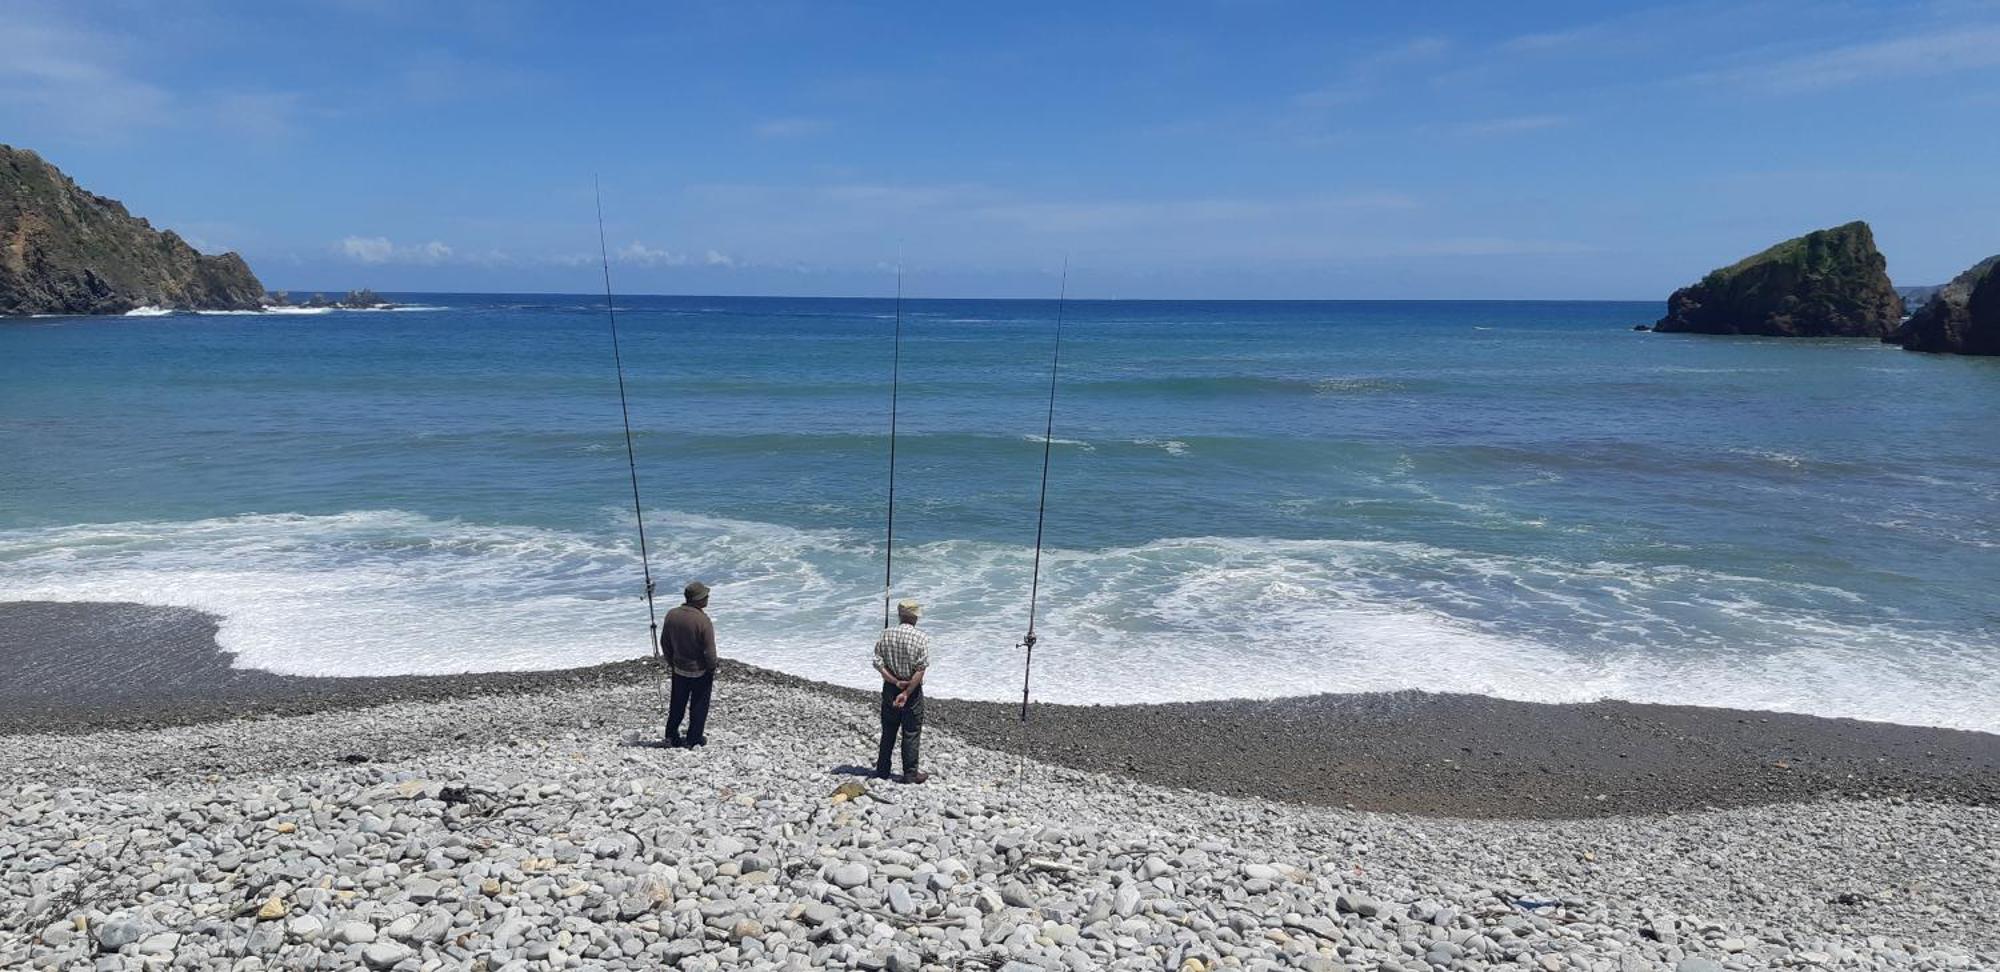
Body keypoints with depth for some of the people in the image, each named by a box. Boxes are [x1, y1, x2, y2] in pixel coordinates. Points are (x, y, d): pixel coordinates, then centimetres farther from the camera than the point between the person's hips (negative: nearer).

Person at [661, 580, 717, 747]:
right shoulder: (703, 621, -25)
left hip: (679, 670, 5)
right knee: (699, 706, 12)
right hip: (700, 672, -5)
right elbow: (709, 651, -19)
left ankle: (671, 736, 26)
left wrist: (672, 662, 16)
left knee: (677, 704, 20)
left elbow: (664, 642, 3)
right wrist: (712, 669, -2)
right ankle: (694, 739, 20)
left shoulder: (672, 615, -8)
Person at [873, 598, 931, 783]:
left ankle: (882, 770, 24)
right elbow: (920, 669, -18)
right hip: (913, 691, -4)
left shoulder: (885, 635, -2)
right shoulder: (922, 638, -13)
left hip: (890, 689, 4)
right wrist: (906, 693, -16)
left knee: (888, 732, 16)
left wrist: (896, 682, -10)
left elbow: (878, 663, -6)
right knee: (911, 733, 6)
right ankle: (910, 774, 11)